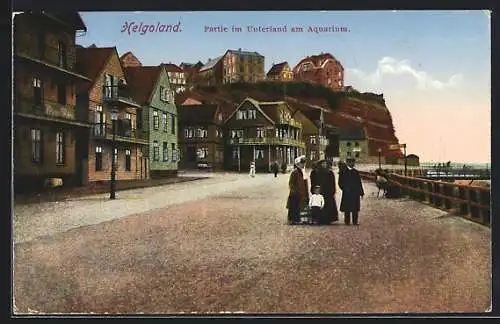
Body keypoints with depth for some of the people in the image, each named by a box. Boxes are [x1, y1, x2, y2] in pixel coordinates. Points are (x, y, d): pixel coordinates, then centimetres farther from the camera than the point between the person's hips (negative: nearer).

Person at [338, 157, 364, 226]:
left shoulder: (356, 172, 12)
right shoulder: (343, 172, 2)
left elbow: (359, 183, 12)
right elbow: (340, 182, 2)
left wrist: (361, 192, 9)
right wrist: (344, 189, -12)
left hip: (355, 192, 3)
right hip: (347, 193, -3)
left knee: (355, 208, 3)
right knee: (347, 208, -1)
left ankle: (355, 221, 9)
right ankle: (347, 221, 6)